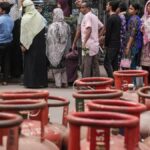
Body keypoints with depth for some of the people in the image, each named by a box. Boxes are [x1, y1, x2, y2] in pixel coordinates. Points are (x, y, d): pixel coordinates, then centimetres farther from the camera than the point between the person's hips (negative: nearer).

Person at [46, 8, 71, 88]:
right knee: (63, 66, 15)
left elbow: (50, 40, -14)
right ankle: (64, 82, 17)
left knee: (56, 66, 2)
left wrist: (49, 51, -6)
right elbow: (69, 39, 8)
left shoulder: (53, 26, -16)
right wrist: (66, 49, 16)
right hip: (64, 50, 6)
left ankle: (58, 84, 2)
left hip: (55, 50, -6)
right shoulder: (66, 26, 2)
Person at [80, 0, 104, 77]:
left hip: (89, 45, -9)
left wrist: (84, 42, -24)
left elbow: (89, 29, -23)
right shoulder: (94, 16, 16)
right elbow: (101, 26, 25)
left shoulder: (87, 16, -11)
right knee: (95, 67, 11)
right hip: (95, 45, 9)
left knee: (86, 68, -7)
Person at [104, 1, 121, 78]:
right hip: (117, 44, 9)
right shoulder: (118, 18, 13)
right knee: (115, 63, 11)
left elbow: (108, 33, -14)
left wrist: (106, 44, -6)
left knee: (107, 63, -7)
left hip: (111, 45, -9)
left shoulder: (110, 18, -14)